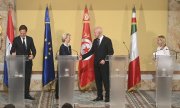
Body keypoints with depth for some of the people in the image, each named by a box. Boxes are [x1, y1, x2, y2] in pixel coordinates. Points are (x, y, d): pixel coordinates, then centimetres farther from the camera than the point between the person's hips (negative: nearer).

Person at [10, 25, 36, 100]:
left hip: (28, 61, 3)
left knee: (27, 78, 7)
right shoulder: (16, 39, -1)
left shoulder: (30, 39, 6)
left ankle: (27, 94, 16)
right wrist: (13, 54, -26)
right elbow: (12, 50, -3)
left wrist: (33, 55, -18)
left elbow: (33, 49, 2)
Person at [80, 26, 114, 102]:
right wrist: (83, 57, 6)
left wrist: (104, 60, -18)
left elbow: (111, 52, -9)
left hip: (104, 64, -6)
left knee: (105, 80, -1)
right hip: (96, 64, 6)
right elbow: (92, 51, 14)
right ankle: (99, 96, 17)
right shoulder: (95, 41, 11)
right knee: (98, 80, 8)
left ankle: (107, 96, 7)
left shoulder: (107, 40, -7)